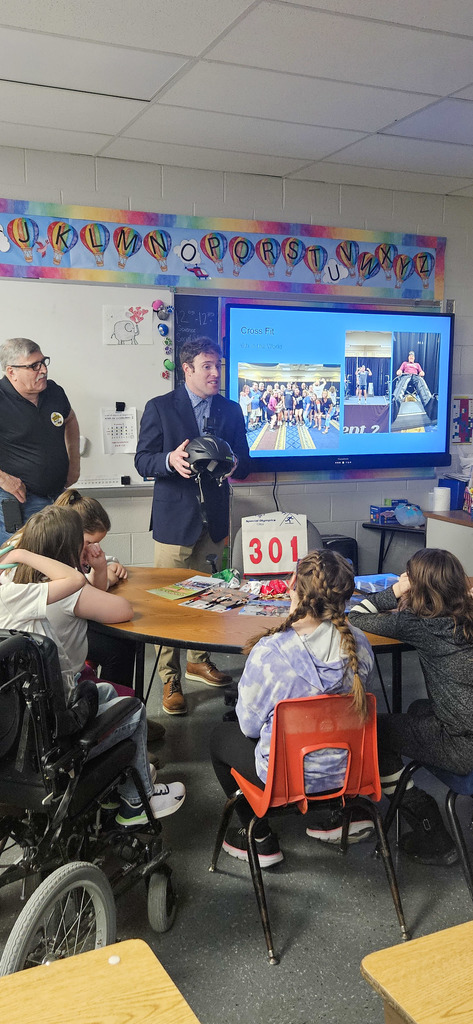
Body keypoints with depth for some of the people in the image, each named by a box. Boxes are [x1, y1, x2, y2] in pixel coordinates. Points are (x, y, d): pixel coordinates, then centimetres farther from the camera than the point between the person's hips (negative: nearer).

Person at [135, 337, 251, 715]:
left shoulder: (231, 410, 11)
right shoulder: (160, 408, 0)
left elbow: (244, 465, 10)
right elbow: (143, 461, -4)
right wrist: (170, 460, -25)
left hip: (214, 519, 4)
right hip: (175, 519, -4)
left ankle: (199, 660, 33)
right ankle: (171, 680, 6)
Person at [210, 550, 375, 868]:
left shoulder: (268, 652, -29)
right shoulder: (359, 644, -15)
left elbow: (249, 725, -13)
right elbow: (350, 704, 4)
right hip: (347, 768, 5)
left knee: (221, 736, 23)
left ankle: (259, 839, 27)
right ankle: (346, 812, 30)